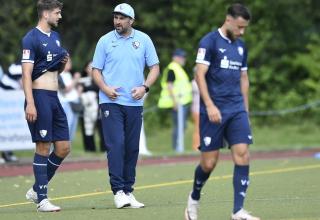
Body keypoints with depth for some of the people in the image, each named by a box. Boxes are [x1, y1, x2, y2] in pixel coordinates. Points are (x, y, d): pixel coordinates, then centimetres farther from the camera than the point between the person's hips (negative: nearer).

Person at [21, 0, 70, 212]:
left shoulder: (55, 37, 17)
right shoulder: (31, 38, -8)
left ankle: (37, 190, 18)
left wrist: (64, 63, 5)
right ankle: (42, 199, -2)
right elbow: (27, 73, -14)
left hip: (54, 98, 8)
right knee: (43, 148, -7)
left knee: (63, 148, 6)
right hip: (40, 97, -8)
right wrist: (30, 103, -22)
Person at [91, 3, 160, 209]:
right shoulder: (105, 41, 3)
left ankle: (128, 191, 12)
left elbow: (155, 67, 9)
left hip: (134, 103, 2)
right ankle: (118, 191, -12)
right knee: (116, 145, -12)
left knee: (132, 148, 5)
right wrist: (105, 88, -11)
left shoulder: (143, 39, 6)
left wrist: (144, 87, -7)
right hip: (111, 101, -2)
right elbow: (96, 70, 7)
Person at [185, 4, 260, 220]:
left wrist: (246, 110, 18)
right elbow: (200, 75, -11)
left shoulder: (241, 46, 15)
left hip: (237, 110, 5)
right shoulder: (209, 42, -5)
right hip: (213, 111, -5)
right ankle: (194, 198, 27)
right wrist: (210, 105, -20)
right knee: (209, 162, -2)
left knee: (242, 154, -11)